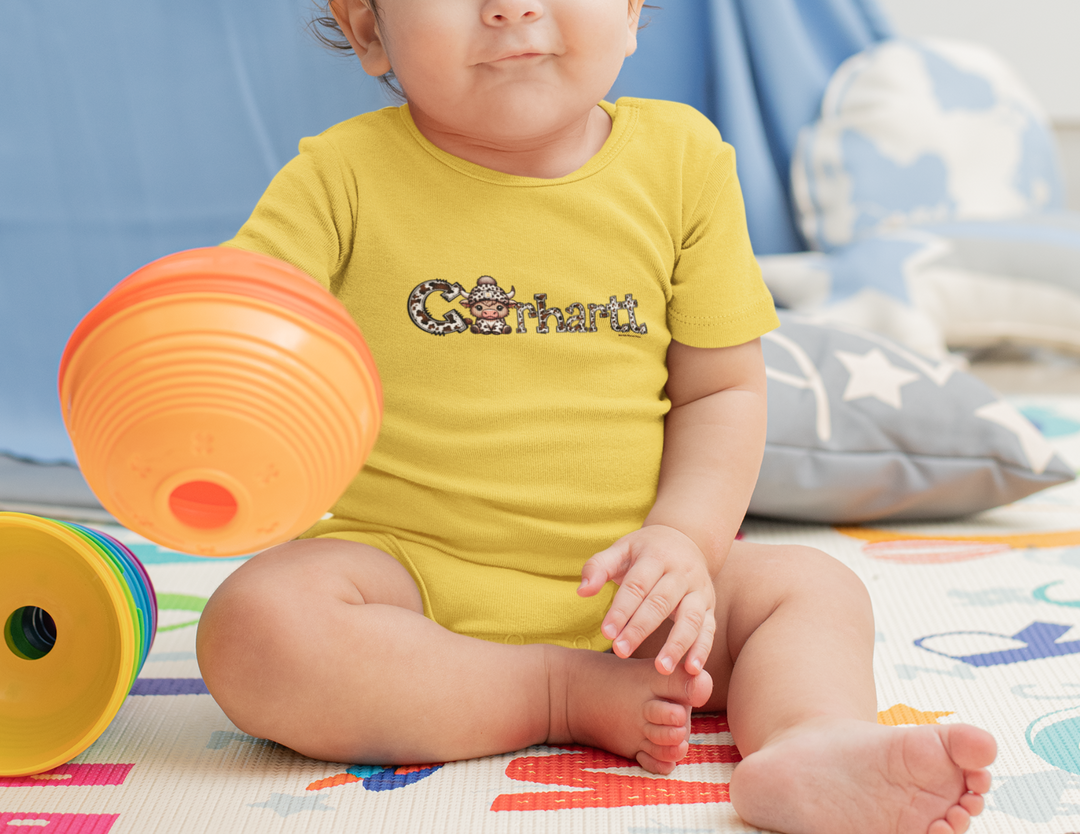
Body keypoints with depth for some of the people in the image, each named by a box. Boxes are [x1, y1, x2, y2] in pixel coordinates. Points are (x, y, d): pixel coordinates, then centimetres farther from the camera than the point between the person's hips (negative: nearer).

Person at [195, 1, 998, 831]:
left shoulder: (680, 159, -1)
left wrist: (682, 539, -13)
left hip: (624, 584, 3)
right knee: (255, 625, -29)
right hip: (410, 567, -2)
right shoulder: (346, 175, -7)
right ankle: (574, 699, -21)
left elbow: (722, 389, 3)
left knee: (821, 591, -11)